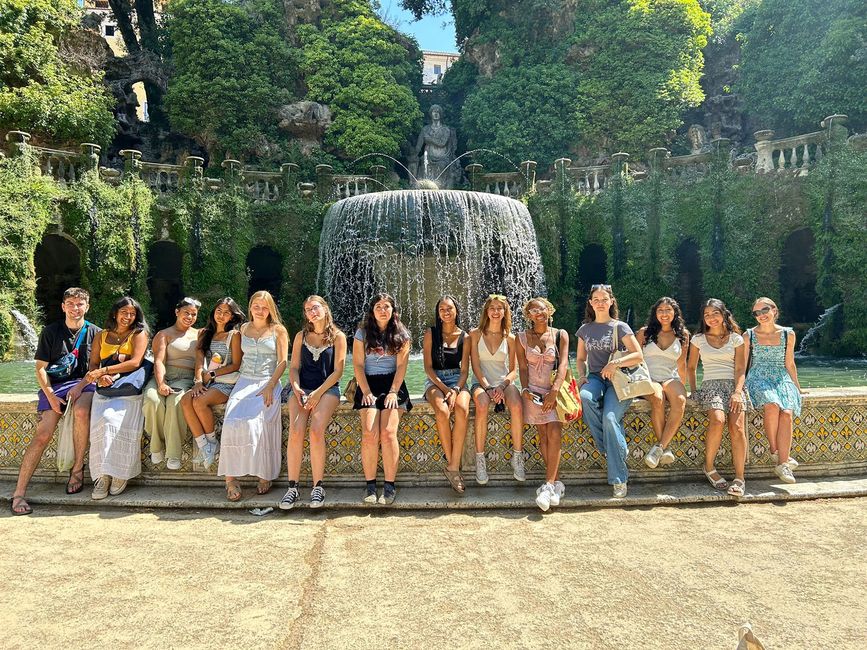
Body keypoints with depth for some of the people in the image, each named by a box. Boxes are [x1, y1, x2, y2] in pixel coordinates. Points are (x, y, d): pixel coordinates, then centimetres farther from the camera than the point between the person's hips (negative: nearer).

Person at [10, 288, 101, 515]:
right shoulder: (50, 332, 7)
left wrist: (80, 386, -12)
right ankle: (19, 493, -14)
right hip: (54, 385, 1)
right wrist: (51, 396, -8)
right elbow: (40, 368, 5)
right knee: (43, 435, -17)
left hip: (83, 383, 0)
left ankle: (77, 468, -20)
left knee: (81, 411, -35)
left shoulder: (95, 333, 7)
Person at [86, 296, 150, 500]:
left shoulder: (139, 334, 8)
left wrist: (103, 370, -11)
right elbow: (93, 365, 15)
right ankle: (102, 474, -22)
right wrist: (100, 376, -9)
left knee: (118, 422, -29)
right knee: (103, 421, -27)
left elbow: (135, 363, -7)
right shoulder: (102, 336, 21)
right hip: (105, 387, 3)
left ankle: (119, 475, -18)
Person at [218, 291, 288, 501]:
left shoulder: (278, 330, 6)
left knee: (254, 420, -28)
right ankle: (230, 477, -21)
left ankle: (265, 475, -17)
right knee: (232, 420, -24)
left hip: (268, 383, -3)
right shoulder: (244, 328, 17)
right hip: (245, 381, 3)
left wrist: (270, 387, -12)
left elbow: (282, 362, 0)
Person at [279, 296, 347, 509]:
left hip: (328, 388, -2)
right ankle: (292, 487, -18)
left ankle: (318, 486, -18)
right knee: (296, 431, -24)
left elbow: (338, 371, -1)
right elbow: (294, 367, 12)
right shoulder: (301, 336, 16)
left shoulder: (338, 337, 6)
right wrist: (296, 387, -8)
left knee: (316, 430, -28)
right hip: (301, 387, 2)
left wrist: (318, 393, -12)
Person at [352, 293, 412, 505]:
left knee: (388, 432, -19)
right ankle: (370, 484, -11)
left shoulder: (401, 335, 8)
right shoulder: (362, 333, 8)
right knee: (370, 433, -20)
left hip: (393, 384, 0)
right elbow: (358, 365, 3)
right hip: (368, 384, 0)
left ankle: (390, 485, -13)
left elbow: (401, 366, 2)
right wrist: (366, 392, -7)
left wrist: (393, 392, -10)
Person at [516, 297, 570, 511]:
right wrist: (525, 390, -10)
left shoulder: (560, 335, 8)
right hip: (534, 390, 1)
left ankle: (548, 484, -18)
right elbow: (522, 367, 6)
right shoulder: (522, 338, 10)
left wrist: (554, 392, -16)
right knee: (543, 434, -11)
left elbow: (563, 365, -3)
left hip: (555, 390, -1)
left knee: (554, 432, -19)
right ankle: (556, 482, -4)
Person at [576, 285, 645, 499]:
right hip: (595, 377, 3)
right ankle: (608, 446, -20)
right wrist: (582, 375, 3)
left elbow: (638, 355, -2)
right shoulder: (585, 329, 16)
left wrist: (616, 363, -17)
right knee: (585, 397, -35)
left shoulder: (620, 327, 4)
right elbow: (580, 358, 23)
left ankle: (619, 479, -23)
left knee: (610, 417, -29)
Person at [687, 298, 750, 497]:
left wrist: (737, 392, -11)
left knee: (737, 426, -23)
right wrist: (693, 390, 7)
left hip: (733, 384, 1)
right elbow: (691, 367, 19)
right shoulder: (698, 339, 13)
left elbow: (740, 369, 4)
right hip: (710, 385, 0)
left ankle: (739, 478, -21)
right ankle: (709, 467, -12)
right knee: (717, 420, -29)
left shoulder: (736, 339, 11)